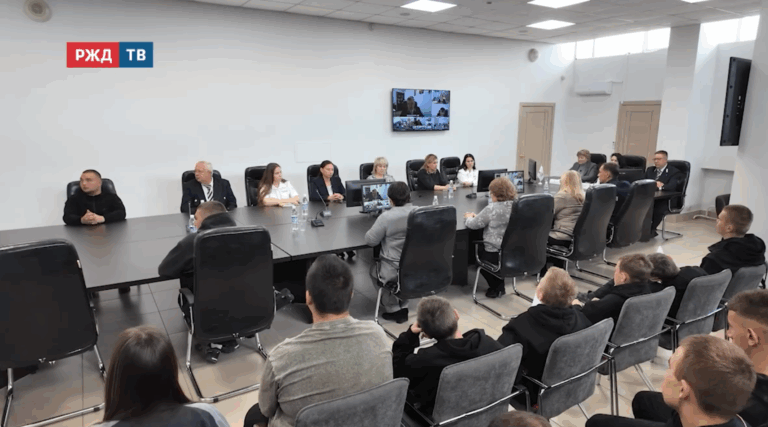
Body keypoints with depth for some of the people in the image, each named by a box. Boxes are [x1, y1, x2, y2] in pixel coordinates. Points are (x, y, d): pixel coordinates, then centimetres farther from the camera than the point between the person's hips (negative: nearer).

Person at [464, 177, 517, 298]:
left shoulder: (492, 208, -19)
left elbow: (474, 224, -9)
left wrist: (468, 218, 14)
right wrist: (476, 216, 20)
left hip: (496, 255, -7)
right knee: (482, 248, 33)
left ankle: (497, 287, 28)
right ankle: (499, 285, 34)